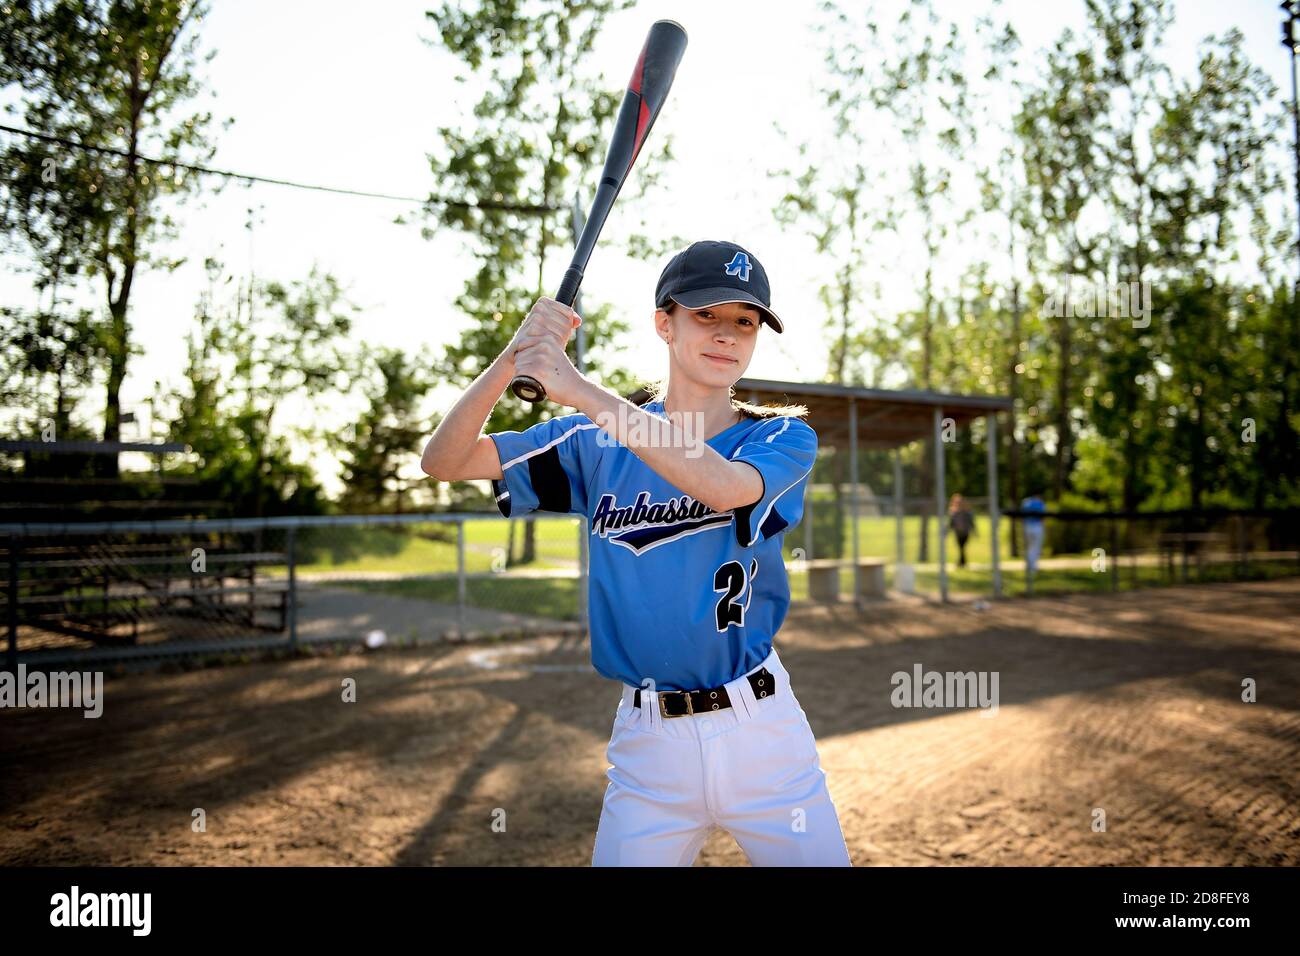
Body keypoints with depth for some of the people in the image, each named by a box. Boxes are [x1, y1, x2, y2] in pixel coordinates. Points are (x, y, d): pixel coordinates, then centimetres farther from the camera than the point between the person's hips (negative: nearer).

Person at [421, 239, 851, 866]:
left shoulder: (784, 437, -2)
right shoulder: (597, 443, 2)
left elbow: (724, 486, -25)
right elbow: (444, 462, -5)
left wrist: (581, 390, -30)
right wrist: (512, 359, -22)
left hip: (762, 734, 0)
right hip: (646, 742, 1)